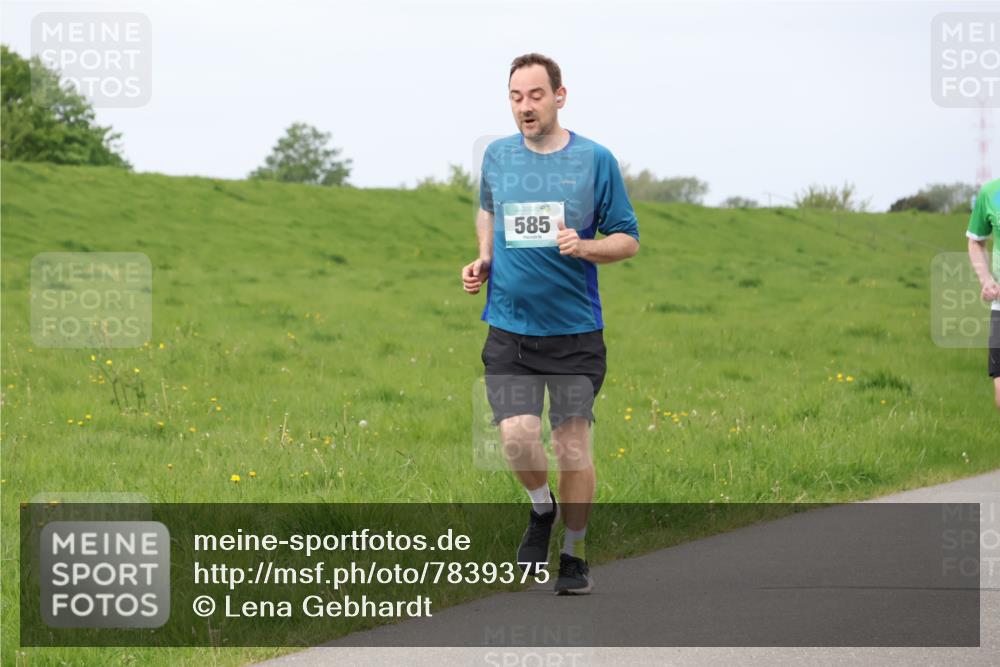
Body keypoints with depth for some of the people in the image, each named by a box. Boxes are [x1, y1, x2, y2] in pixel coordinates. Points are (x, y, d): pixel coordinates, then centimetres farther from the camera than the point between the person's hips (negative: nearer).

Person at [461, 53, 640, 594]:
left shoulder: (594, 159, -2)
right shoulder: (496, 156, 6)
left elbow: (628, 241, 3)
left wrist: (584, 247, -17)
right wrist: (483, 258, 9)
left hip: (575, 331, -1)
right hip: (509, 328, 2)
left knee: (572, 447, 0)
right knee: (517, 437, -14)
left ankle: (574, 556, 18)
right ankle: (541, 508, 18)